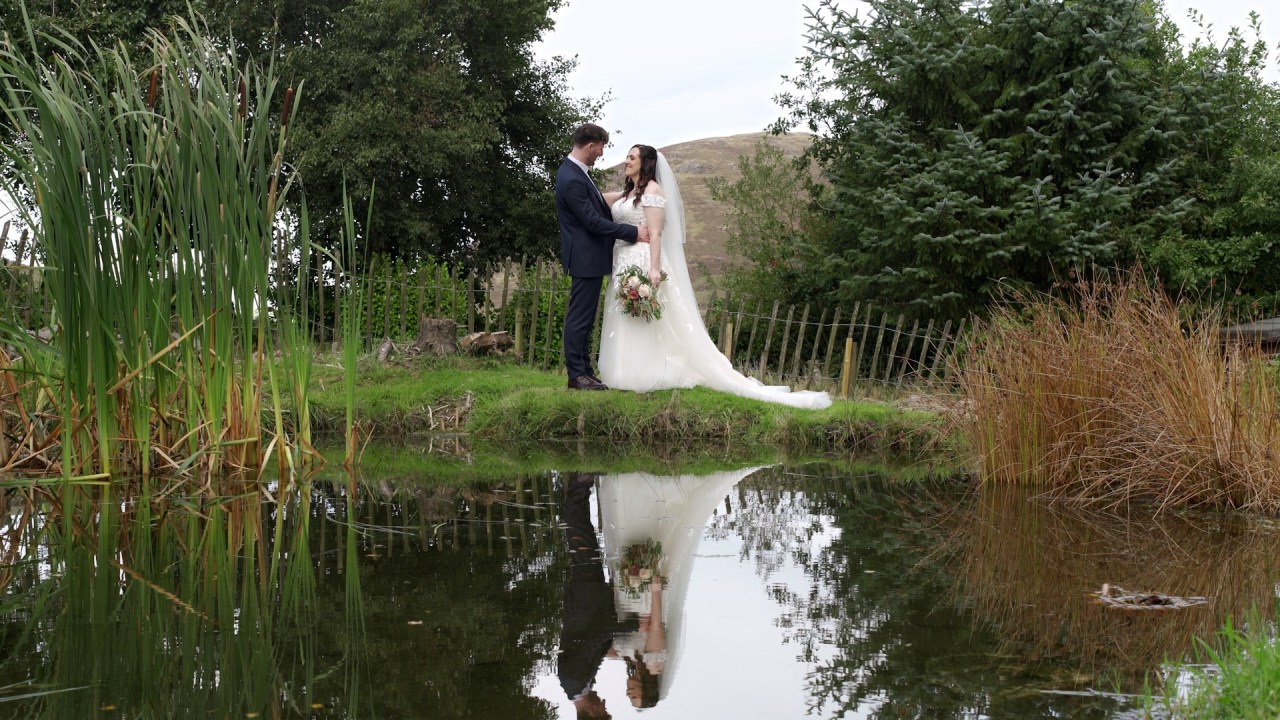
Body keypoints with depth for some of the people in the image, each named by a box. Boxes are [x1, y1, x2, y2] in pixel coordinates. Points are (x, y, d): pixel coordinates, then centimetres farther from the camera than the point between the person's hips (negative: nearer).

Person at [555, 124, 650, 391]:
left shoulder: (576, 171, 10)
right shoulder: (572, 180, -22)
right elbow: (593, 222, -22)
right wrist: (633, 233, -16)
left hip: (590, 257, 10)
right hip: (585, 258, -10)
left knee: (584, 319, 13)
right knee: (579, 318, -4)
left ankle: (584, 371, 18)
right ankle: (577, 375, 1)